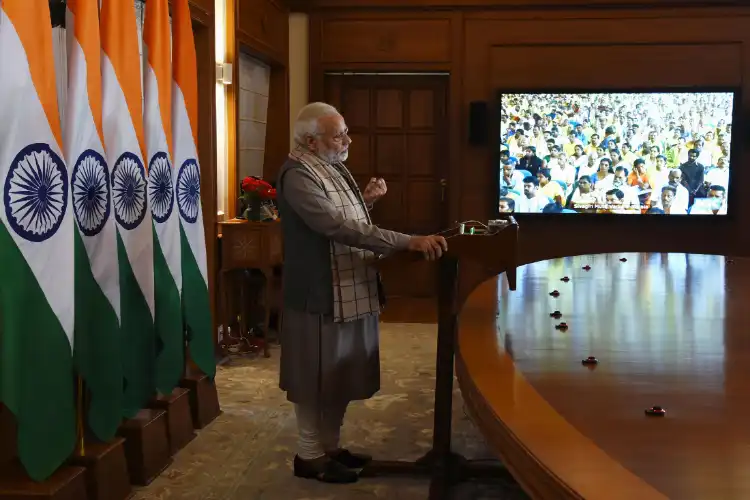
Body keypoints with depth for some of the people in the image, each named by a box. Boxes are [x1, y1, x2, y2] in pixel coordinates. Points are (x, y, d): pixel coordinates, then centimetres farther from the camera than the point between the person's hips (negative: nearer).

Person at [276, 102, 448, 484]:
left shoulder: (333, 168, 11)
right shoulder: (298, 175, -20)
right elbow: (339, 227, -31)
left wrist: (366, 201, 1)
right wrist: (409, 242, -34)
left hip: (350, 291, 9)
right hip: (321, 295, -9)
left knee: (340, 375, 17)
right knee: (317, 378, 4)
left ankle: (329, 446, 31)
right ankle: (309, 455, 20)